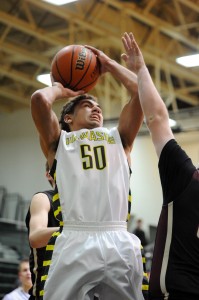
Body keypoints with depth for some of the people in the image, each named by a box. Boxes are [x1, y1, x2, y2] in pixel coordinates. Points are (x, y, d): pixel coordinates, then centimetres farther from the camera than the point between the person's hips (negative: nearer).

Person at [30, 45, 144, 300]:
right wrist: (59, 89, 25)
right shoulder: (59, 141, 20)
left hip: (119, 243, 2)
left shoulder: (118, 139, 27)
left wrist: (109, 65, 30)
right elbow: (39, 99, 3)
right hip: (75, 242, -2)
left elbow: (142, 92, 18)